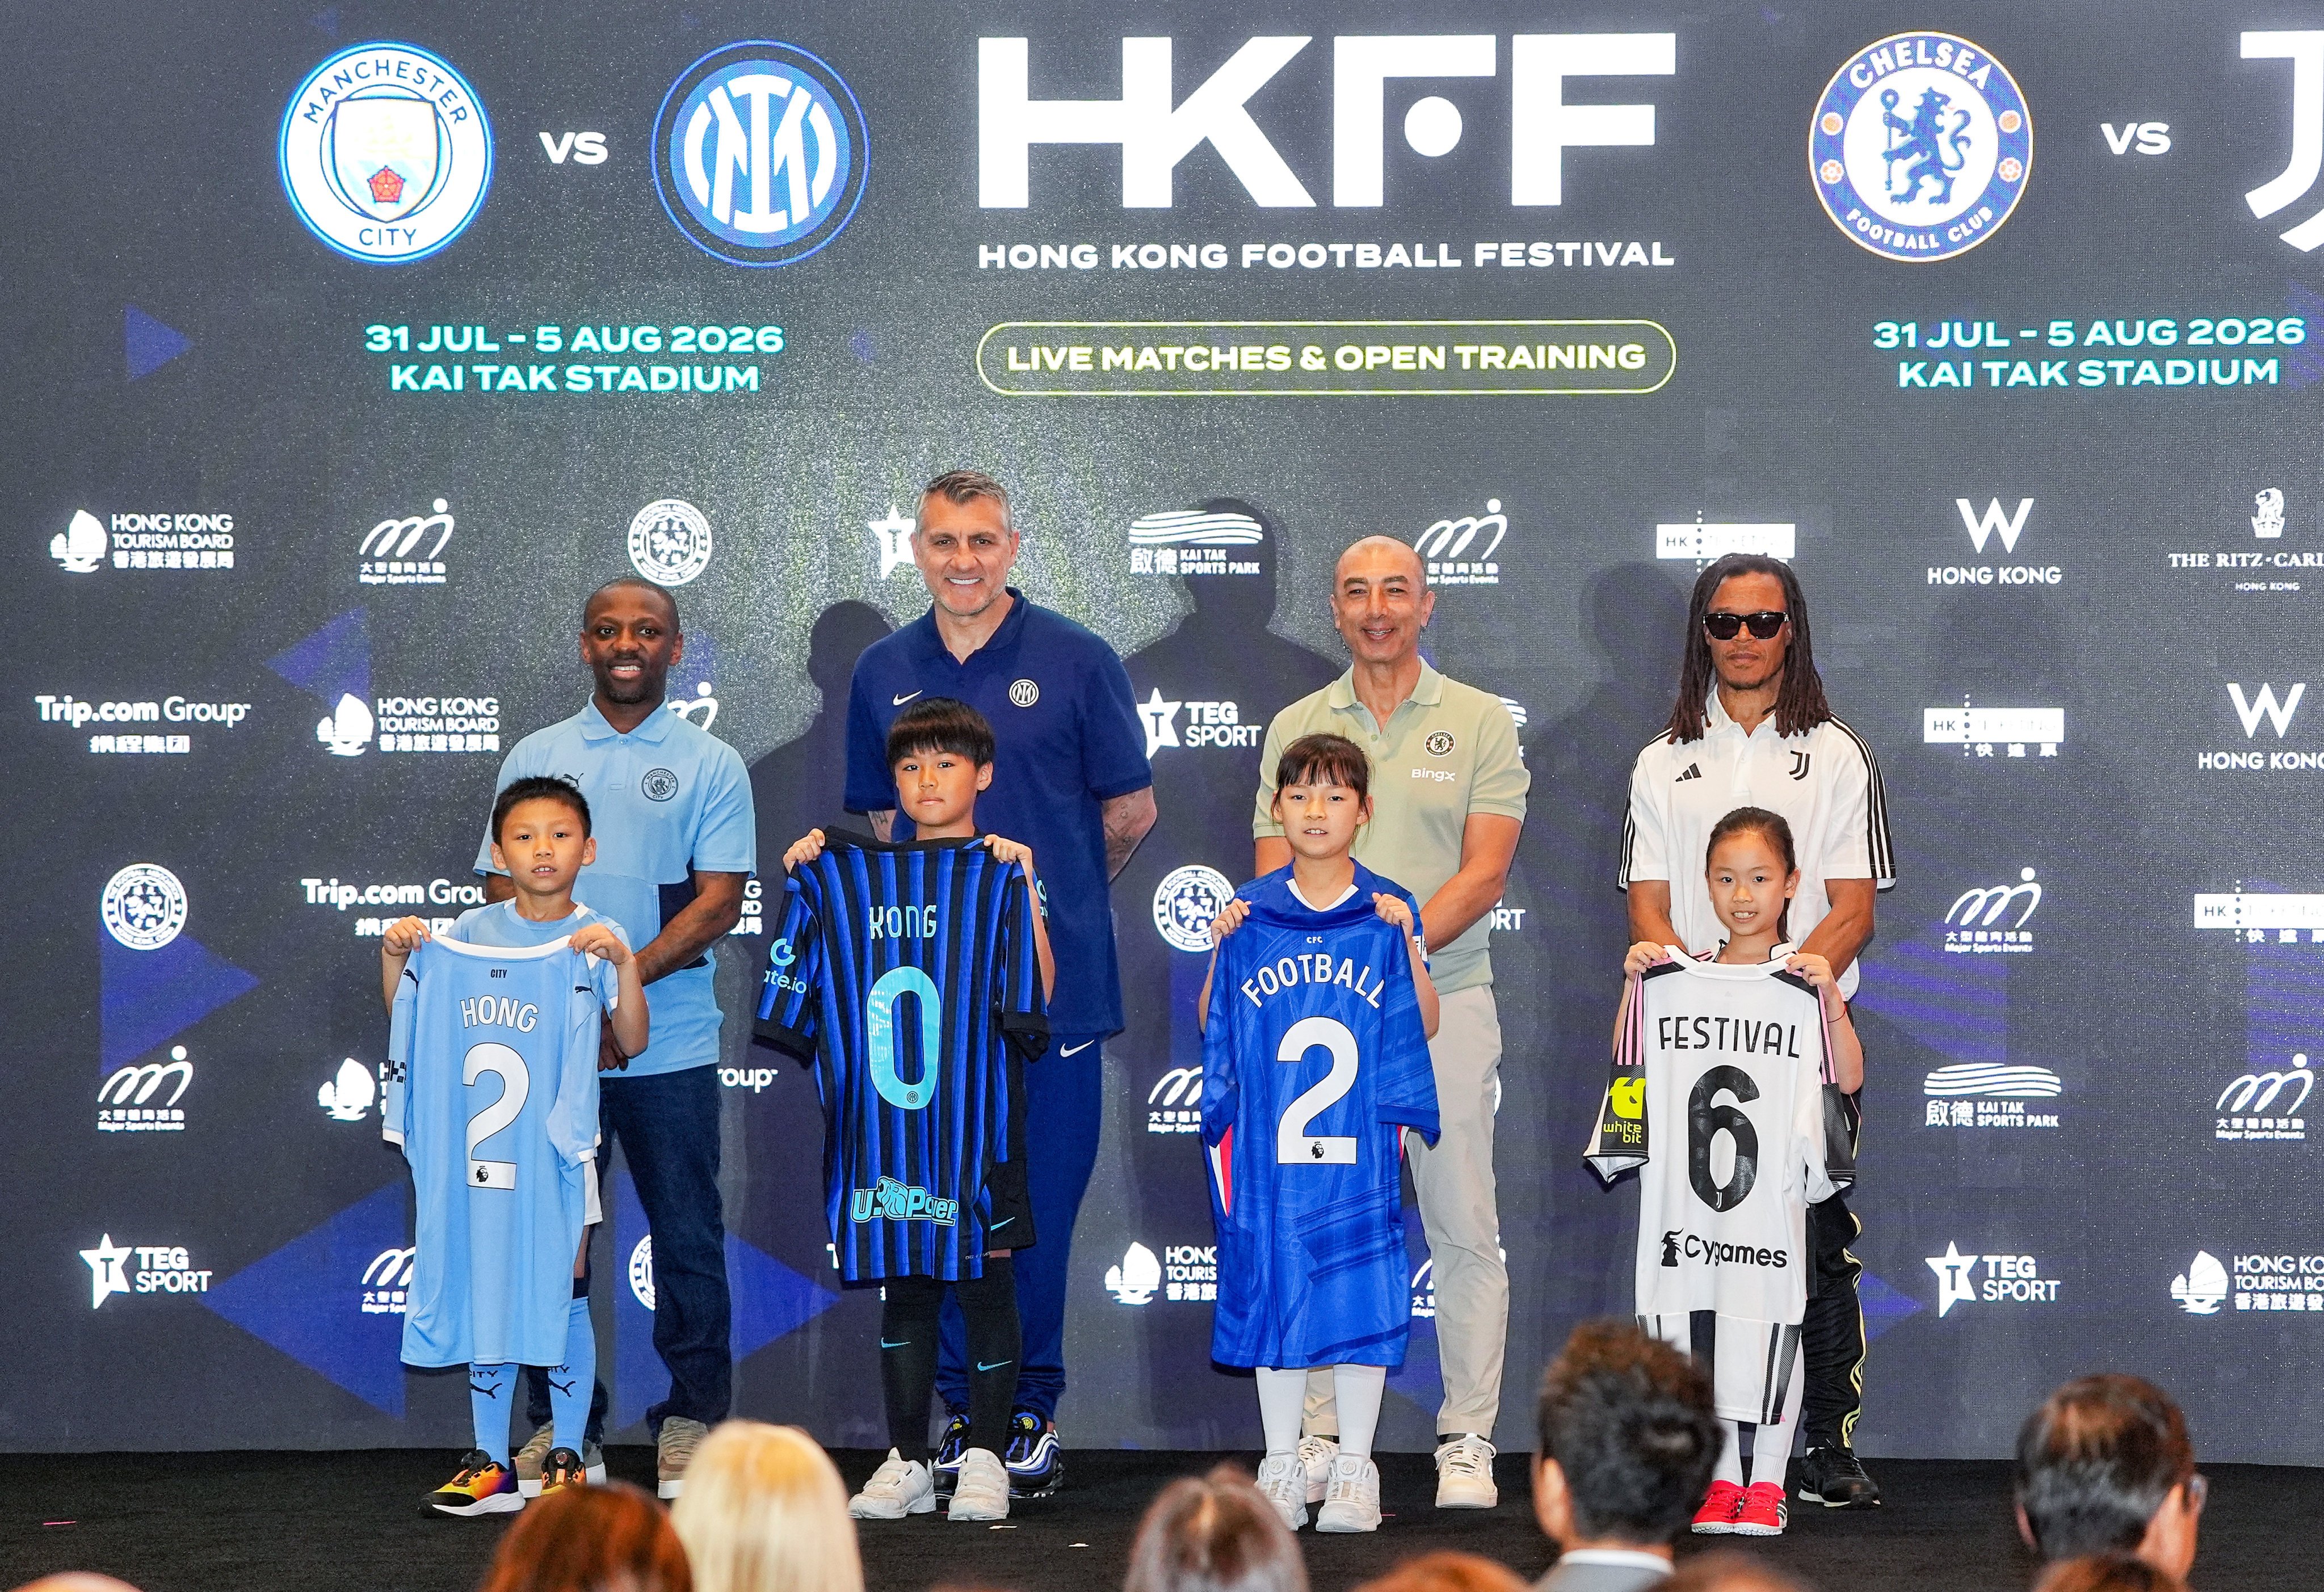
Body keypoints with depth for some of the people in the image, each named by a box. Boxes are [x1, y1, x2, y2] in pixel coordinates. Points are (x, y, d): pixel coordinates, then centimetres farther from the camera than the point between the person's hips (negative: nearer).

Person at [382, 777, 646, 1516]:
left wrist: (625, 962, -24)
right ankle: (490, 1465, 15)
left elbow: (631, 1041, -12)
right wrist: (394, 955, -3)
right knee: (484, 1295, 8)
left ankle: (567, 1459, 9)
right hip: (476, 1147, 3)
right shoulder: (469, 934, 5)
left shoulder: (594, 941, -3)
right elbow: (407, 1012, 13)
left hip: (557, 1149, -3)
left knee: (561, 1296, 0)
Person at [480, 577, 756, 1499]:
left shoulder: (710, 766, 5)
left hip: (671, 1044, -2)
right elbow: (503, 891, 8)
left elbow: (718, 903, -3)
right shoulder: (535, 760, 11)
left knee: (688, 1239, 0)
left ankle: (691, 1423, 9)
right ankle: (560, 1429, 12)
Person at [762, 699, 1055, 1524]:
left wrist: (1021, 886, -18)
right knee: (902, 1286, 8)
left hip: (975, 1111, -4)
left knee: (984, 1281, 1)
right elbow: (828, 985, 15)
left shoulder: (1002, 873, -1)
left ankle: (984, 1460, 9)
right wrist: (804, 882, 7)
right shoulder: (859, 874, 11)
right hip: (885, 1117, 4)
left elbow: (1038, 990, -12)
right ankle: (906, 1462, 14)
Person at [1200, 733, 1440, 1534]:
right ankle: (1280, 1474, 13)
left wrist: (1407, 942, -10)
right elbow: (1211, 1026, 9)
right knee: (1271, 1291, 4)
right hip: (1268, 1142, 1)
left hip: (1359, 1142, -1)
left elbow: (1423, 1027, 1)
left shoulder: (1390, 912, 3)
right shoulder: (1250, 913, 6)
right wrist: (1221, 950, -5)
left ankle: (1355, 1471, 7)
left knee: (1362, 1297, -2)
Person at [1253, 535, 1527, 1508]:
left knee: (1464, 1228, -1)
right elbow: (1274, 879, 7)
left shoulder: (1481, 723, 4)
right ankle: (1322, 1438, 9)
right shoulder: (1296, 727, 11)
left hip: (1446, 1000, -2)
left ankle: (1467, 1444, 5)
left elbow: (1483, 873, -4)